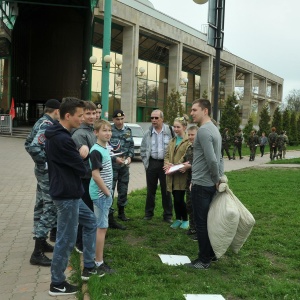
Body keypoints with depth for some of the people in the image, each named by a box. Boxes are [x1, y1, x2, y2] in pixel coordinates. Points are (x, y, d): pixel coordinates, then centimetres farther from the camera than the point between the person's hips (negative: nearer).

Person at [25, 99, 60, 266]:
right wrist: (45, 163, -20)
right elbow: (34, 147, -30)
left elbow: (28, 144, 18)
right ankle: (38, 253, -5)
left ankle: (41, 242, 31)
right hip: (49, 172, -11)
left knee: (41, 206, 17)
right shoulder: (48, 125, -19)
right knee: (50, 208, -7)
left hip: (43, 171, 11)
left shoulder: (41, 122, 12)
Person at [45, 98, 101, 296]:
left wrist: (80, 155, -4)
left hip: (69, 193, 11)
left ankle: (89, 268, 31)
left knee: (91, 222, 22)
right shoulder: (62, 139, -24)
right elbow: (82, 169, -18)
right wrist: (82, 155, 2)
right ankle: (57, 284, 17)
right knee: (66, 239, 1)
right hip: (67, 195, -11)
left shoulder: (57, 135, 10)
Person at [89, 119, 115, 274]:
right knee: (102, 227, -3)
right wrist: (107, 192, -15)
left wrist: (108, 192, 12)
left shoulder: (105, 148, 10)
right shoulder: (96, 151, -18)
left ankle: (97, 257, 27)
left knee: (101, 226, 16)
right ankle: (99, 262, 6)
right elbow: (96, 175, -22)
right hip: (100, 194, -9)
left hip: (104, 194, 9)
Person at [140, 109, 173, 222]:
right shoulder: (148, 133, 5)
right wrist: (146, 162, 4)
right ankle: (148, 213, 23)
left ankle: (168, 215, 14)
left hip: (165, 163, -2)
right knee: (151, 190, 11)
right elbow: (143, 149, 12)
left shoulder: (169, 131, -3)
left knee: (166, 190, 5)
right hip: (152, 163, 2)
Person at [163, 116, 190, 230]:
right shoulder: (172, 141, 16)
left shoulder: (189, 141, -10)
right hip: (172, 175, 6)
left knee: (179, 199, -5)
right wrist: (167, 164, -4)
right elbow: (167, 155, 15)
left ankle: (185, 219, 15)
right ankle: (178, 219, 25)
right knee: (175, 198, 12)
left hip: (181, 174, -6)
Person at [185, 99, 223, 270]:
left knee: (202, 222, 0)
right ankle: (212, 254, 28)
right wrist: (220, 178, 11)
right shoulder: (214, 129, 13)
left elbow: (212, 160, -24)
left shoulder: (203, 131, -18)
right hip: (211, 184, 9)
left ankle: (204, 260, 10)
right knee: (209, 220, 17)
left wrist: (217, 179, -12)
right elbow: (219, 158, 15)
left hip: (201, 184, -9)